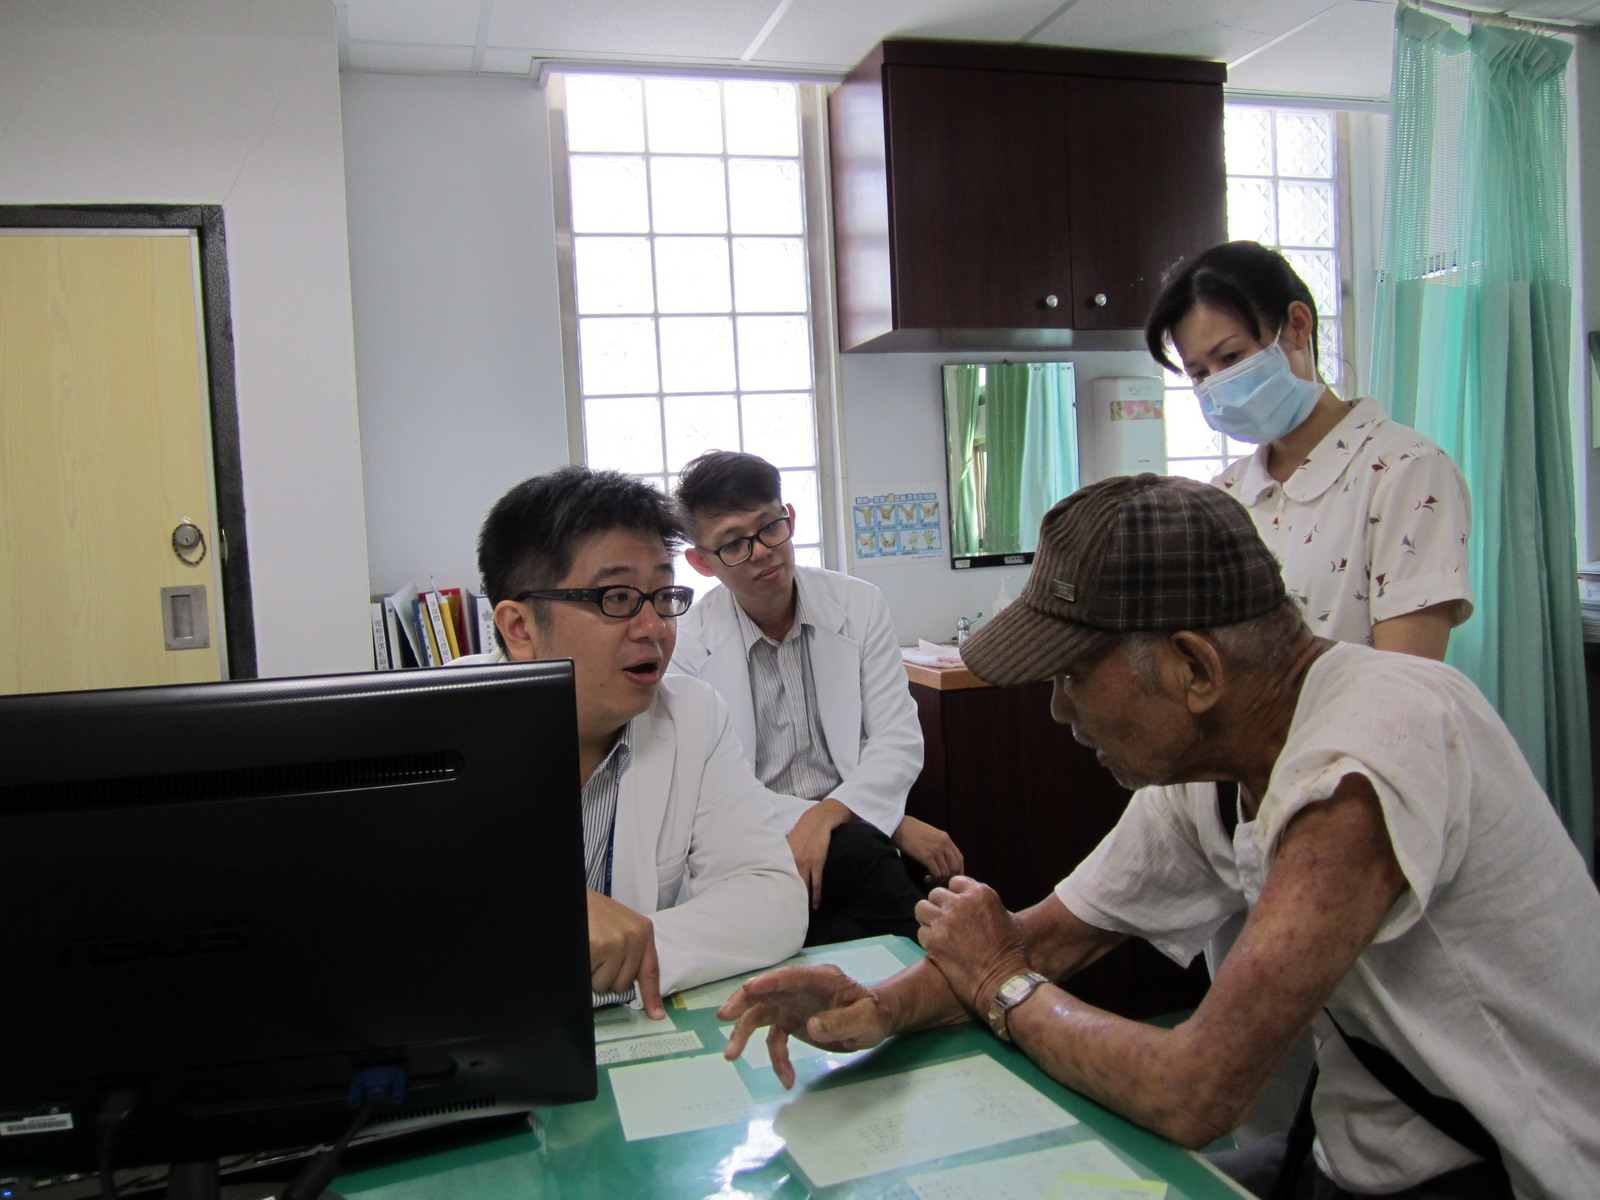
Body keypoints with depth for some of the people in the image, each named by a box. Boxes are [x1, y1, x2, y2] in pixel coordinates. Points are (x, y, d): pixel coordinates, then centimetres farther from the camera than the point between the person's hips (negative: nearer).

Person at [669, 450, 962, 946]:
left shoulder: (859, 604, 3)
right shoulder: (688, 645, -4)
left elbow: (898, 741, -1)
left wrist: (829, 814, -24)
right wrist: (895, 826, -18)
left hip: (854, 826, 2)